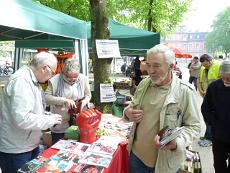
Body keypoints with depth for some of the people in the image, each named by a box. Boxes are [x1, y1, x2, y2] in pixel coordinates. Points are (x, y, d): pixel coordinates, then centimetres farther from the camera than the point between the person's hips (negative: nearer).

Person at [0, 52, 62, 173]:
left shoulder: (32, 80, 8)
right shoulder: (21, 81, -25)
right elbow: (22, 119, -32)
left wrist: (50, 117, 7)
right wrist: (50, 119, -20)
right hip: (15, 150, -9)